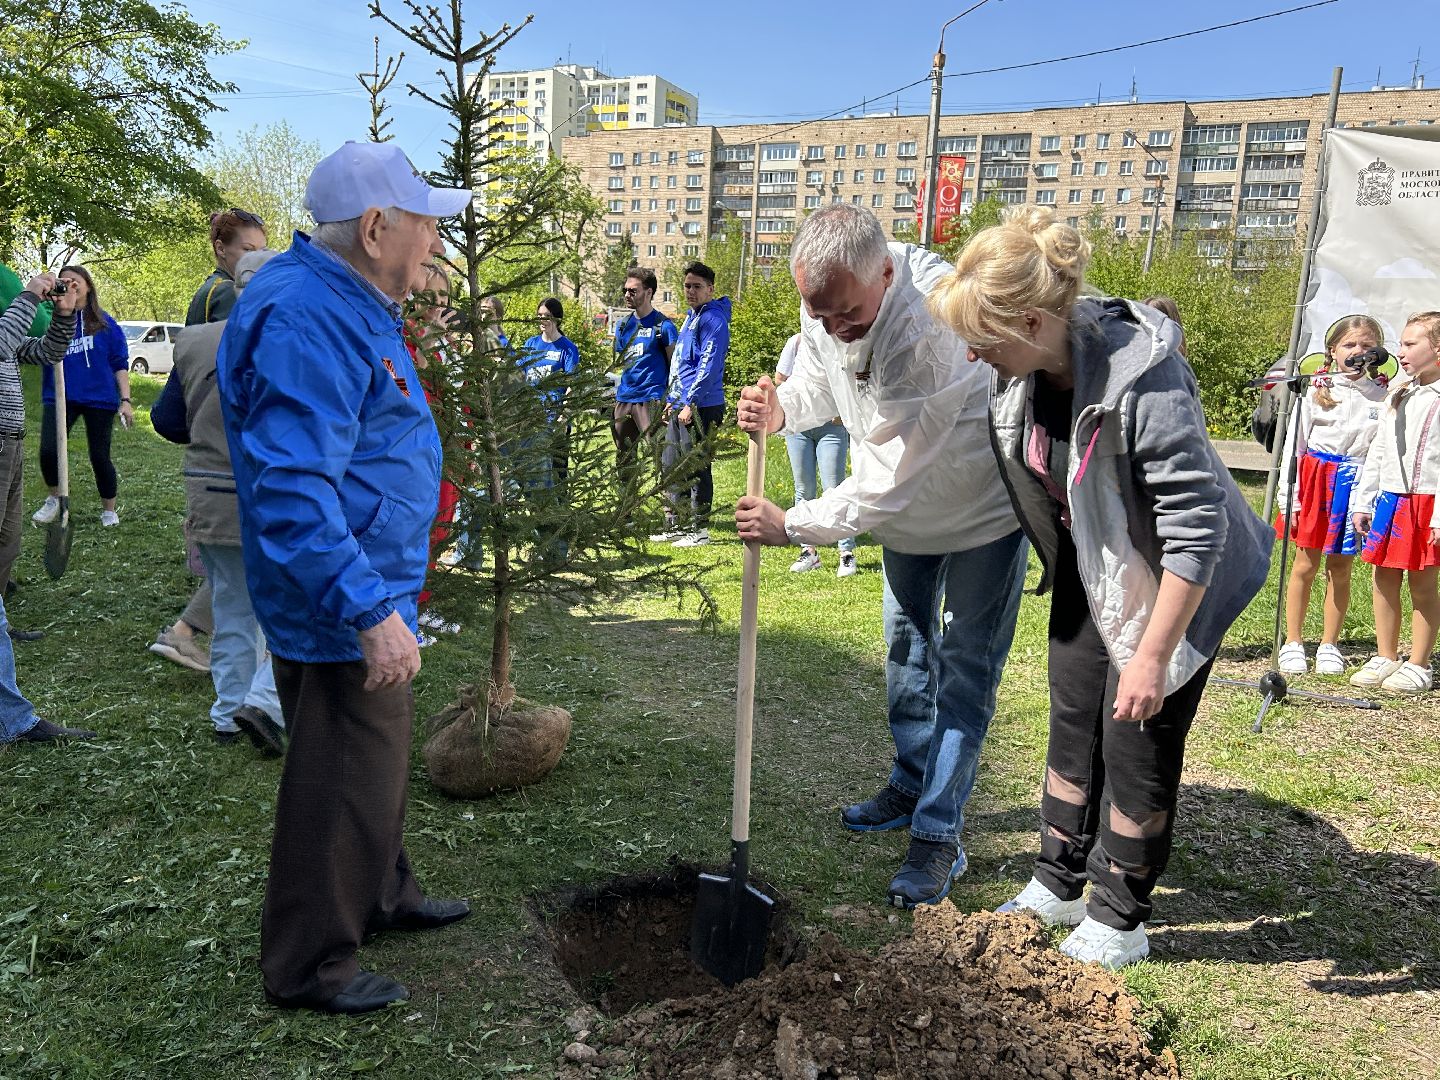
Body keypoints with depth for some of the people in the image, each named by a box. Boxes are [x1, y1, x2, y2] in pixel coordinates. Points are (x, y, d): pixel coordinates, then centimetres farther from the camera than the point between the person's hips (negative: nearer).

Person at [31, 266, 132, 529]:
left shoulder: (105, 323, 4)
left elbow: (120, 365, 5)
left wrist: (125, 401, -3)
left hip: (100, 398, -1)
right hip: (60, 397, 1)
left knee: (100, 456, 5)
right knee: (48, 451, -14)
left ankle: (109, 510, 25)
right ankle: (54, 499, 14)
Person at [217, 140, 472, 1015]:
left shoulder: (350, 304, 11)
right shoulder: (307, 320, -24)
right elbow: (292, 489, -32)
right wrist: (371, 612, -32)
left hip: (372, 592, 11)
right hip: (340, 611, -11)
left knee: (380, 756, 24)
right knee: (343, 784, 3)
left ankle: (384, 896, 44)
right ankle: (310, 967, 22)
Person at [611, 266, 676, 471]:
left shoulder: (662, 325, -5)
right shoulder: (623, 325, 14)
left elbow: (675, 365, -5)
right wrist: (615, 390, 14)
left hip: (651, 399, -7)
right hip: (623, 399, 7)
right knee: (623, 459, 13)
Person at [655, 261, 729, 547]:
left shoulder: (713, 318, -12)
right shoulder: (691, 317, 18)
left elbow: (709, 365, -20)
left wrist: (690, 403, -21)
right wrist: (672, 400, 21)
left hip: (701, 406, -10)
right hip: (681, 406, 10)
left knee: (697, 469, -3)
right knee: (671, 465, 14)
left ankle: (700, 530, 6)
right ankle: (675, 526, 23)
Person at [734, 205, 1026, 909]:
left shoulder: (935, 328, -40)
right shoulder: (825, 303, -16)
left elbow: (891, 478, -37)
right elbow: (819, 385, 2)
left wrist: (792, 525, -29)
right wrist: (779, 409, -21)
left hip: (983, 505, -7)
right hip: (904, 505, 8)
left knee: (963, 670, -3)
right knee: (905, 651, 18)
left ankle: (938, 835, 8)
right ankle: (911, 786, 36)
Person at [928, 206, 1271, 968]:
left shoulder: (1145, 376, -33)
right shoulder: (1022, 373, -13)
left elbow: (1196, 526, -29)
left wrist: (1153, 654, -26)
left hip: (1172, 584, -6)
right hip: (1088, 578, 7)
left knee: (1138, 747, 4)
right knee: (1071, 730, 15)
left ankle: (1117, 922, 23)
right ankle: (1058, 887, 33)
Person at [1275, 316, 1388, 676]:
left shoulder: (1384, 394, 3)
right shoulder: (1317, 389, 1)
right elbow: (1295, 443, 1)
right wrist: (1290, 495, -4)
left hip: (1358, 484, 1)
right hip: (1316, 478, -1)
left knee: (1340, 568, 7)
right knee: (1305, 564, 3)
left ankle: (1329, 644, 19)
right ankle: (1293, 642, 13)